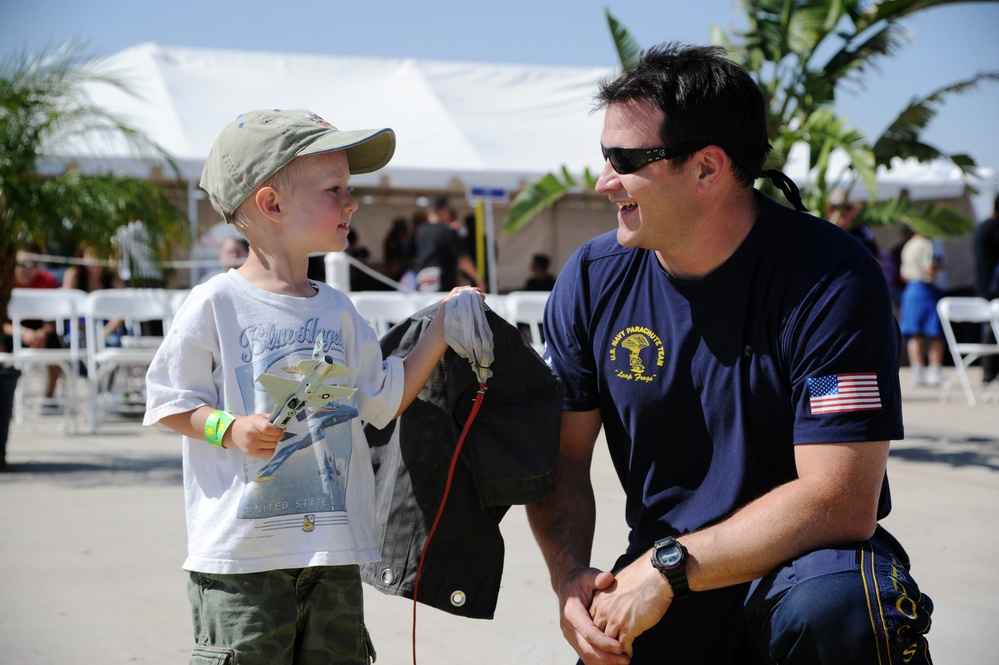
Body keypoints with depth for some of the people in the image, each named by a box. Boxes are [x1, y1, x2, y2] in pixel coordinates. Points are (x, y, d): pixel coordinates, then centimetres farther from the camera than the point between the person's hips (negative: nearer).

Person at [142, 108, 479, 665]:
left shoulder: (338, 310, 10)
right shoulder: (218, 303, -7)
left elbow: (385, 400, 15)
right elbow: (167, 401, -1)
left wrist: (440, 330, 10)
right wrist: (229, 428, -18)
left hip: (335, 547, 6)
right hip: (242, 550, -5)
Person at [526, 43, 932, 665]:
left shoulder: (830, 280, -17)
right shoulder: (592, 279, -2)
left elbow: (841, 501, -22)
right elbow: (562, 456, 3)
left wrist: (668, 569, -23)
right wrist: (571, 578, -16)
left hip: (796, 562, -4)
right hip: (658, 575, 4)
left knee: (831, 601, -36)